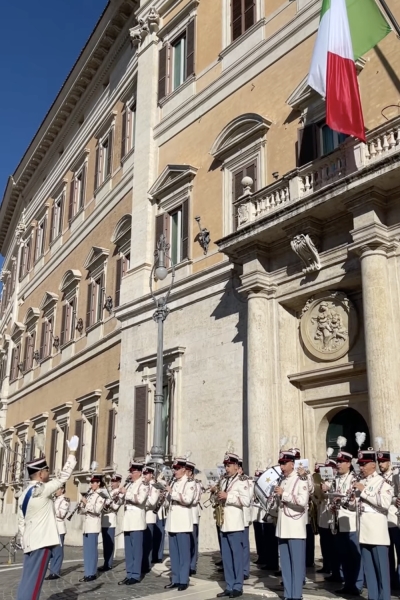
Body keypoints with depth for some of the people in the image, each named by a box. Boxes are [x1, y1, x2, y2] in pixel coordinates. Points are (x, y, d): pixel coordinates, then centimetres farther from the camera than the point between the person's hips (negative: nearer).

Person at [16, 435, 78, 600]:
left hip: (30, 542, 9)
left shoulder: (24, 494, 13)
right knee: (33, 583, -7)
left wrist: (25, 543, 21)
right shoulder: (42, 490, -13)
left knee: (27, 581, 10)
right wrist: (72, 452, -5)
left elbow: (21, 523, 16)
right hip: (41, 542, -9)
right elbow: (63, 476, -11)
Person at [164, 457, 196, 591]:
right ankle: (175, 579, 17)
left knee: (183, 553, -2)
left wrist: (172, 492, -18)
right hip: (172, 522, 7)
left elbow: (187, 500, -20)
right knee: (173, 553, 10)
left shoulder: (190, 483, -5)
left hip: (183, 522, -7)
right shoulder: (173, 483, 16)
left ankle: (183, 581, 3)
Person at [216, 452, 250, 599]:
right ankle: (229, 586, 17)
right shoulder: (224, 481, 16)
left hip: (235, 524, -7)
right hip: (224, 524, 7)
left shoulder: (242, 481, -6)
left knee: (237, 556, 0)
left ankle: (238, 587, 8)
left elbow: (246, 501, -17)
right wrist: (219, 496, 5)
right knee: (226, 557, 9)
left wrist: (228, 496, -19)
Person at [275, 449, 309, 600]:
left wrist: (283, 494, -17)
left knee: (296, 562, -2)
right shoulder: (281, 481, 15)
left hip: (296, 529, -7)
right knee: (285, 563, 11)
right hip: (283, 528, 7)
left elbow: (303, 501, -23)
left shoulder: (301, 480, -7)